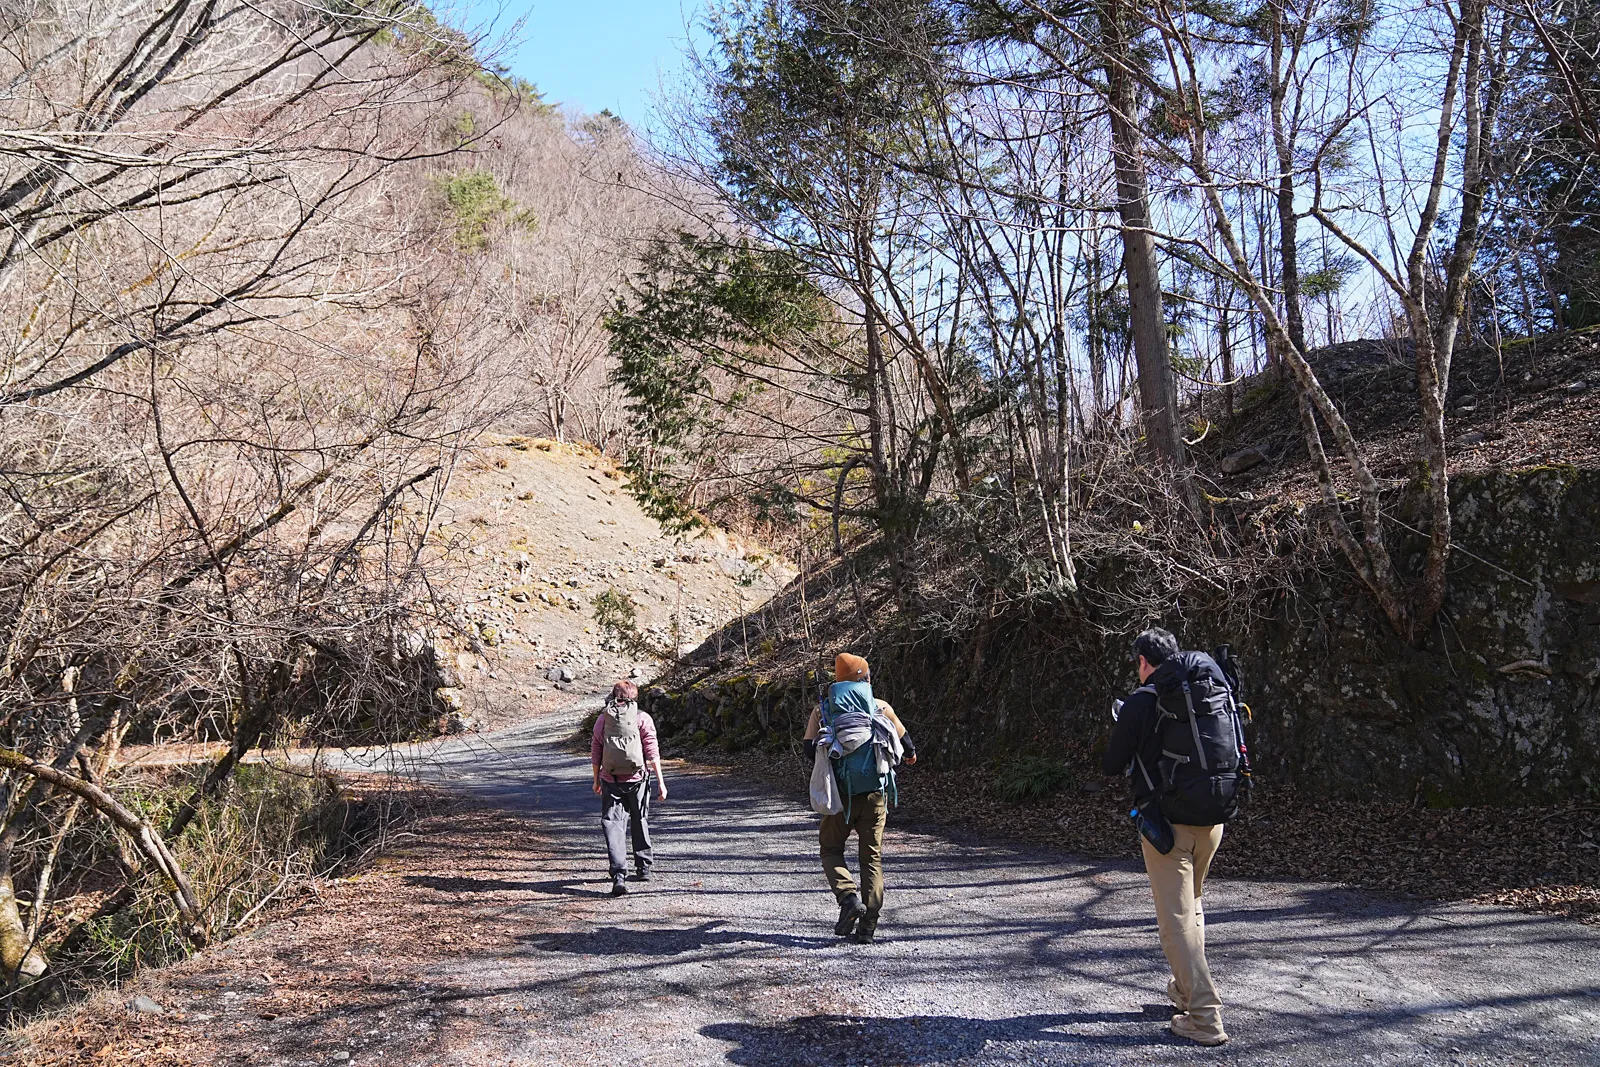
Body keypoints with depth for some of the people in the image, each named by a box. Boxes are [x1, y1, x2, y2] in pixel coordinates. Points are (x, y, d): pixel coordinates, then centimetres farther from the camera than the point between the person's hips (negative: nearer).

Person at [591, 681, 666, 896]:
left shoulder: (603, 719, 4)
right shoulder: (642, 718, -2)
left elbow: (595, 753, 8)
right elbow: (652, 752, -7)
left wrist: (596, 780, 21)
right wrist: (661, 781, -5)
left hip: (610, 781, 0)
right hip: (637, 779, 0)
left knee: (613, 824, -1)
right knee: (640, 822, 18)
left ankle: (619, 876, -16)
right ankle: (643, 867, 32)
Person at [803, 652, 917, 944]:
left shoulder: (823, 710, 2)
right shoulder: (881, 708, 3)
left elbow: (810, 750, -2)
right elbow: (905, 744, 8)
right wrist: (910, 755, 32)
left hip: (841, 793, -1)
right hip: (875, 792, 1)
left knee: (831, 849, 16)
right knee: (872, 857, 9)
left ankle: (848, 897, -10)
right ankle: (867, 927, 4)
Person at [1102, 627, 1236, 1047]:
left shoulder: (1141, 701, -12)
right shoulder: (1214, 692, 4)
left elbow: (1113, 765, -6)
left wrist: (1121, 745, 15)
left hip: (1167, 821, -6)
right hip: (1213, 818, 6)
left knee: (1177, 918, -1)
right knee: (1192, 904, 23)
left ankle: (1205, 1017, -3)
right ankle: (1186, 989, 35)